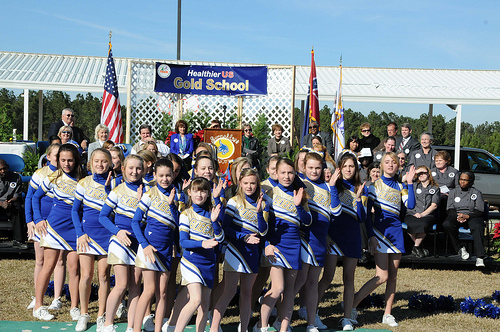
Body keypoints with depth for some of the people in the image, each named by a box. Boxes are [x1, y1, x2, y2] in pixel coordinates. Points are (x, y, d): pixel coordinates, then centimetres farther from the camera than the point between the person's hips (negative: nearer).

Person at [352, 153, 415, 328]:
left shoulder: (400, 186, 12)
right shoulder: (375, 184, 0)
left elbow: (410, 205, -4)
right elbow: (368, 211, -3)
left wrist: (410, 183, -8)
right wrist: (371, 236, -10)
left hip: (396, 231, 5)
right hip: (380, 230, -5)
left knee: (393, 276, 5)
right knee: (382, 276, -12)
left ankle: (388, 314, 14)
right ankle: (352, 304, -5)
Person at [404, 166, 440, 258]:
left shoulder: (435, 188, 15)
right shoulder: (414, 186, 21)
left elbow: (434, 205, 4)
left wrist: (422, 214, -10)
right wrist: (414, 172, 10)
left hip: (428, 215, -1)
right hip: (412, 214, 1)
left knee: (423, 224, -38)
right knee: (412, 225, -36)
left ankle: (416, 247, -17)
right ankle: (420, 247, -13)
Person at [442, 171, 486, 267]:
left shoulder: (476, 193, 12)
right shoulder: (453, 191, 17)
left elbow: (479, 211, 2)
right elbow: (450, 209, 9)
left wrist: (467, 216, -16)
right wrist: (457, 216, -14)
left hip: (472, 217, -2)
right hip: (456, 215, 2)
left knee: (478, 227, -38)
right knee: (446, 224, -34)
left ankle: (479, 257, -47)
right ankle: (459, 248, -18)